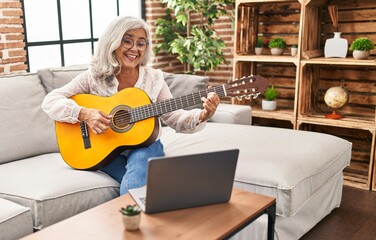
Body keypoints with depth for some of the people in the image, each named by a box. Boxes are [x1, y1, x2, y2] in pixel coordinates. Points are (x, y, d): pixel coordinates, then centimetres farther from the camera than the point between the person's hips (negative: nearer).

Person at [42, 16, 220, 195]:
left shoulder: (154, 78, 1)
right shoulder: (94, 76, -3)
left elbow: (174, 118, -1)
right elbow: (50, 101, -7)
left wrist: (202, 116, -22)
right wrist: (84, 114, -25)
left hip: (144, 145, 1)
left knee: (133, 188, -32)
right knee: (138, 186, -30)